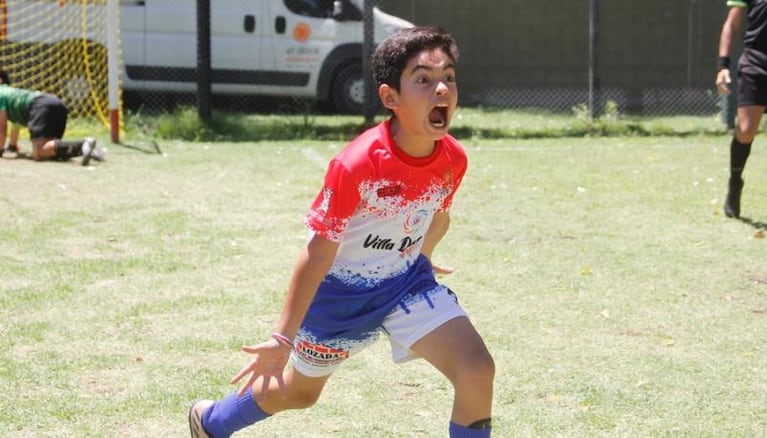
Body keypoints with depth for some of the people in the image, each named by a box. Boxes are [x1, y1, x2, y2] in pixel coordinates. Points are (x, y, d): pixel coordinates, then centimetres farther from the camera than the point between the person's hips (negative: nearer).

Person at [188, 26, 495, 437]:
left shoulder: (453, 159, -16)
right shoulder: (356, 165, -32)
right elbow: (318, 254, -25)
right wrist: (283, 338, -24)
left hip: (407, 281, 4)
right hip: (340, 291, -4)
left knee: (477, 370, -18)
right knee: (298, 392, 19)